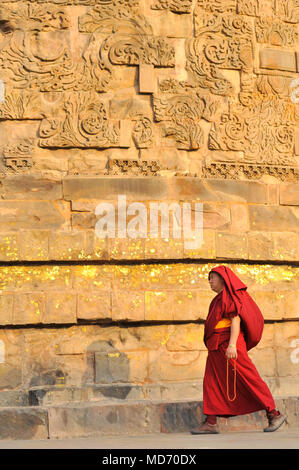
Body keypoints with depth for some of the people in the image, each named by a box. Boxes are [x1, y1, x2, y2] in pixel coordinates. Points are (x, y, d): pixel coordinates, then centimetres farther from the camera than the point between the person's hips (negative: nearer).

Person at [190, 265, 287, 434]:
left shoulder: (231, 295, -5)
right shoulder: (220, 299, 23)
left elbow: (236, 319, -17)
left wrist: (232, 344, -27)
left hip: (229, 343, -10)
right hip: (217, 348, 10)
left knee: (249, 379, -9)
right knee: (211, 382, 0)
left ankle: (274, 414, -4)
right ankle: (211, 423, -4)